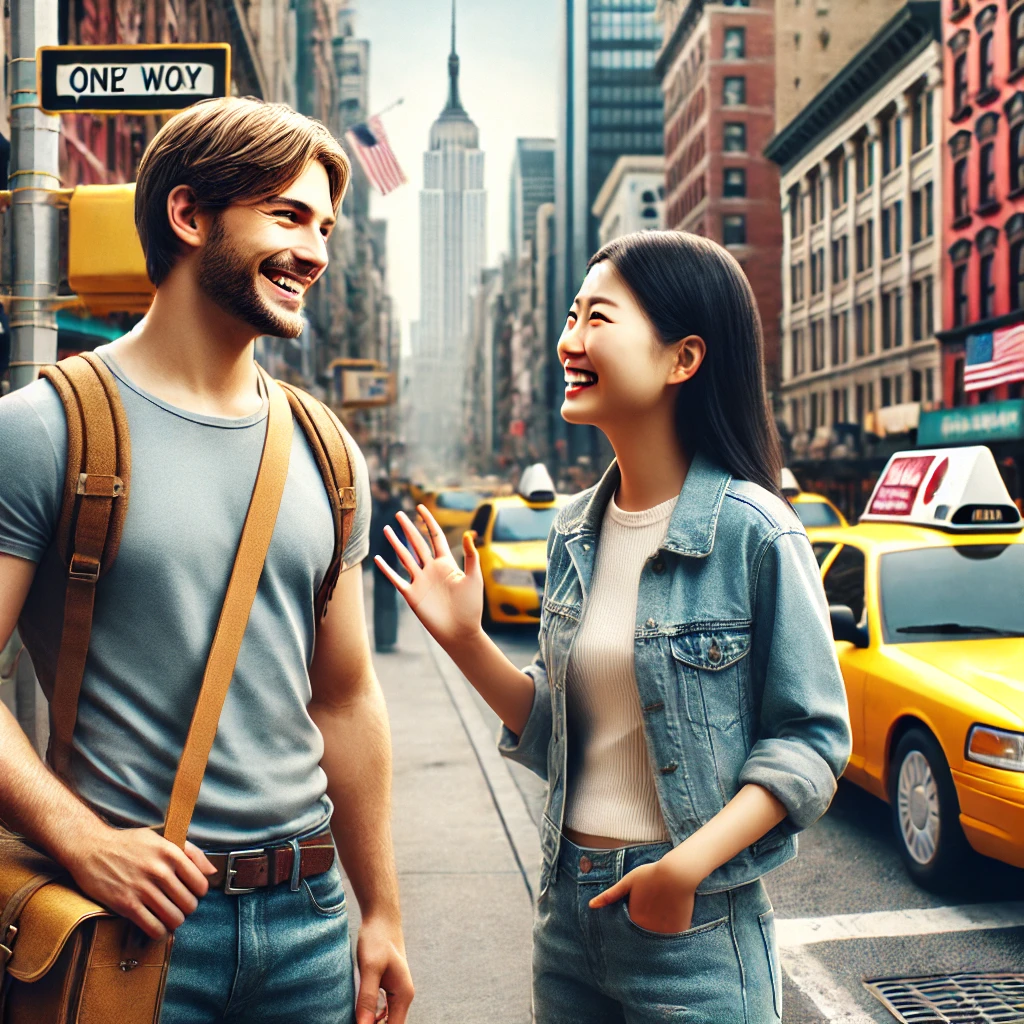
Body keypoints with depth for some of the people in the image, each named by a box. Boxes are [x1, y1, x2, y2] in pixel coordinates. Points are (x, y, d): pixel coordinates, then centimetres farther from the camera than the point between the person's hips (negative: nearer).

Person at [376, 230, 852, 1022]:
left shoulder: (752, 531, -14)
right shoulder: (576, 532, 4)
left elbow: (812, 738, -12)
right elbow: (560, 735, 9)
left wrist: (689, 865, -20)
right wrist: (466, 640, -3)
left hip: (697, 927, -5)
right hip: (568, 908, 6)